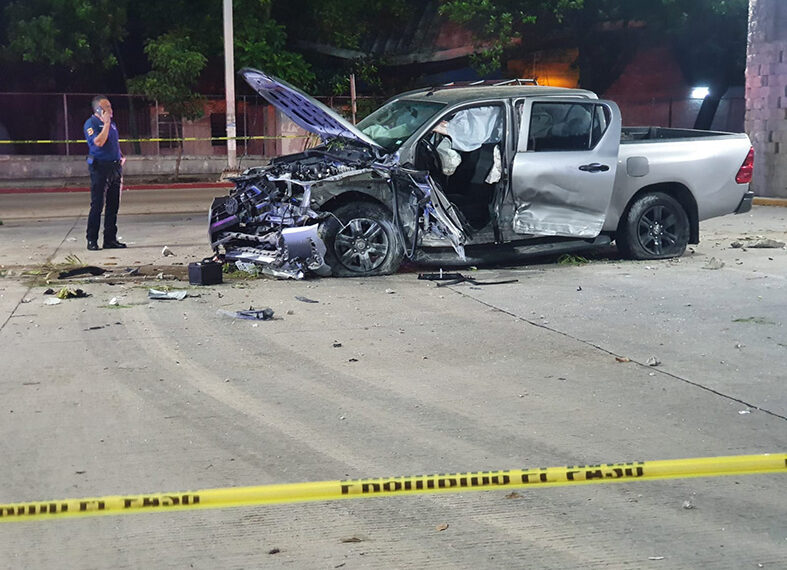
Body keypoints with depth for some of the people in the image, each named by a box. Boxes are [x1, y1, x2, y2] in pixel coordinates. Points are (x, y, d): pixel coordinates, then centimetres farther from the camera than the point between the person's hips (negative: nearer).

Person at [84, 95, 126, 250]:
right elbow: (98, 142, -20)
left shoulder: (112, 123, 18)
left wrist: (121, 156, 12)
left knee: (113, 205, 8)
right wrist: (106, 124, -17)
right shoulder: (91, 123, -6)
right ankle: (92, 240, -1)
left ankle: (110, 239, 14)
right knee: (97, 205, -6)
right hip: (100, 167, -7)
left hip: (115, 167, 7)